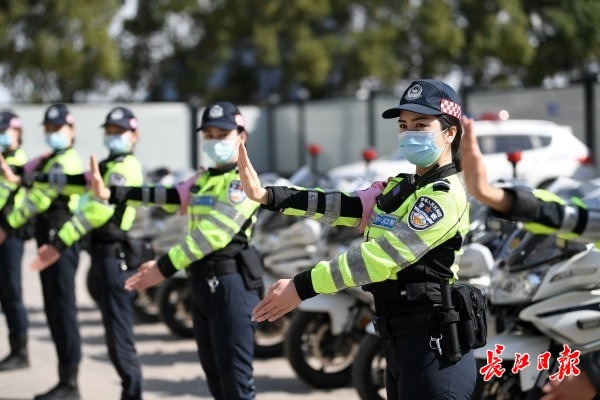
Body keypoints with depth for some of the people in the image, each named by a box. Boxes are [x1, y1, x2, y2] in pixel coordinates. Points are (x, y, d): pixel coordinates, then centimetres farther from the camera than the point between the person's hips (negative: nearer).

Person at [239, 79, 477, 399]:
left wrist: (302, 286, -24)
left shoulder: (444, 195, -13)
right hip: (399, 340, 9)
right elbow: (344, 206, 2)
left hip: (431, 344, -9)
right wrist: (267, 196, -10)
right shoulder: (398, 188, 15)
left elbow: (383, 256, -22)